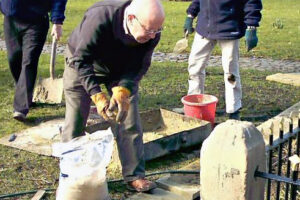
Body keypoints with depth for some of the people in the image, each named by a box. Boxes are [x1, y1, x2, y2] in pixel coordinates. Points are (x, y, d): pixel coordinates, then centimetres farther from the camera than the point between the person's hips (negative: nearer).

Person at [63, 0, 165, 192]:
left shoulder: (152, 31, -27)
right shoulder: (99, 19, -40)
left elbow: (139, 65, -20)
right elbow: (81, 61, -34)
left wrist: (122, 91, -38)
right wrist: (98, 96, -43)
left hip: (122, 71, 3)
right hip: (82, 67, -3)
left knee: (130, 123, -1)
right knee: (75, 124, 0)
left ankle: (134, 176, 11)